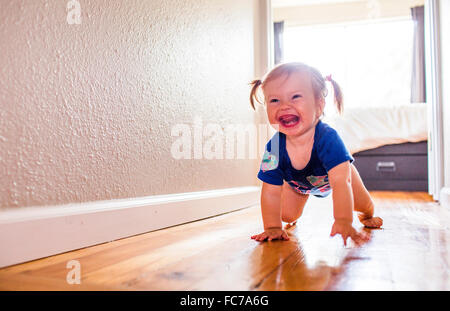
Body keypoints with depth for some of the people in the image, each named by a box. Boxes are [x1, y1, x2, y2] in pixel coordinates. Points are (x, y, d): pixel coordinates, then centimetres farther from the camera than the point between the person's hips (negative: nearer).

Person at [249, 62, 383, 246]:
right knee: (287, 215, 2)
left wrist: (343, 222, -62)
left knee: (362, 204, 9)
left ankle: (367, 215, 49)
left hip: (334, 172, -1)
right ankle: (292, 220, 42)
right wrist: (273, 227, -35)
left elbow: (340, 182, -51)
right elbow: (271, 192, -30)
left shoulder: (328, 138, -46)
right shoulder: (274, 148, -38)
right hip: (297, 183, 1)